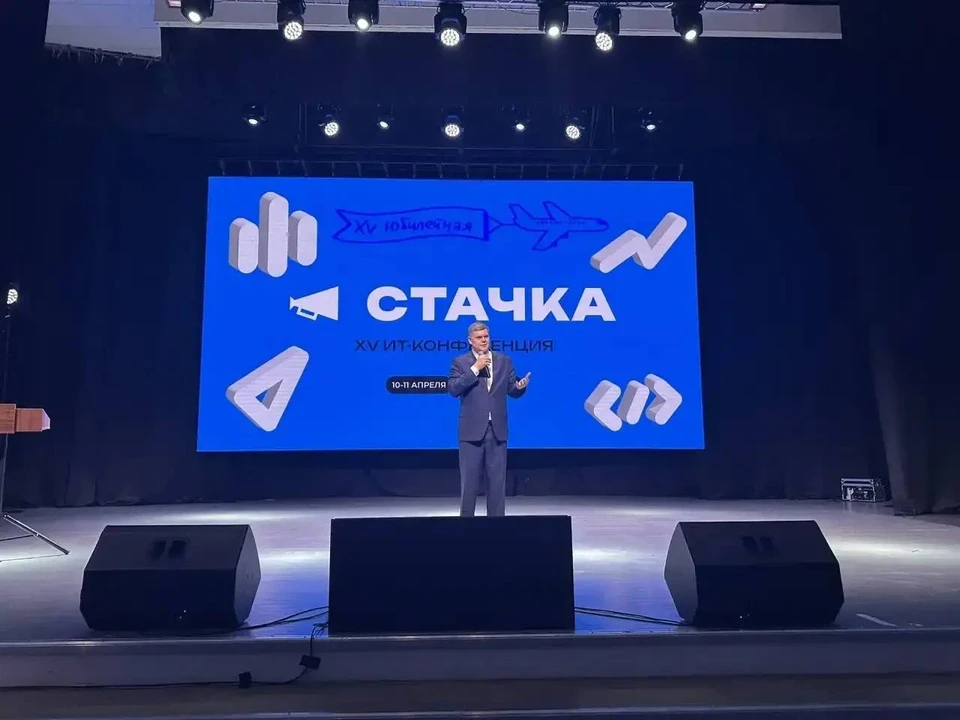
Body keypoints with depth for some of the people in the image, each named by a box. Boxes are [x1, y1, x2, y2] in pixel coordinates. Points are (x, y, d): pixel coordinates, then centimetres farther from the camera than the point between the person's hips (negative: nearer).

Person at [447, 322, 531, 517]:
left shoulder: (505, 361, 8)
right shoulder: (460, 362, 0)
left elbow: (511, 391, 8)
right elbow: (453, 389, -13)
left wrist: (520, 386, -15)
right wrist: (475, 369, -16)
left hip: (497, 429, 3)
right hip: (472, 430, -2)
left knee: (497, 480, 8)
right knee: (469, 480, 4)